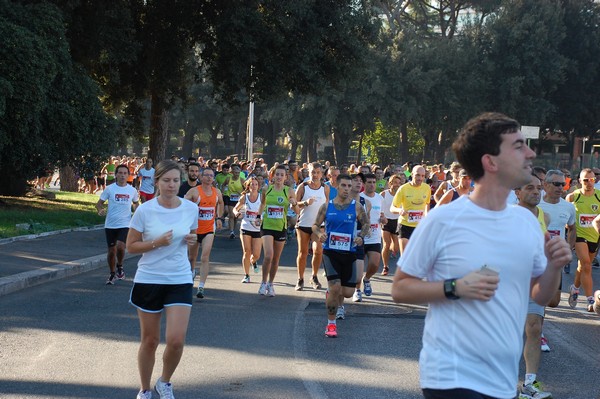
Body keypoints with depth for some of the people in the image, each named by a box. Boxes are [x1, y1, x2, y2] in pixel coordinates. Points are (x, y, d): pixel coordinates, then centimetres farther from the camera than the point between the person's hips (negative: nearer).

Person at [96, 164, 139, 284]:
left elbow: (135, 203, 20)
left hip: (125, 225, 0)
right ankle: (112, 274, 27)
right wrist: (100, 210, -19)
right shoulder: (109, 189, -2)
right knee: (111, 251, 6)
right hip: (110, 225, 0)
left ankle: (119, 267, 7)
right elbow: (99, 203, 2)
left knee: (120, 247, -21)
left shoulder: (132, 190, 3)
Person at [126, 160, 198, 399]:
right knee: (150, 341, 8)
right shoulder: (145, 210, -9)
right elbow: (131, 246, -4)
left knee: (176, 340, -10)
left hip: (180, 280, 2)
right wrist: (156, 243, -19)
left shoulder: (191, 209, -1)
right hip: (149, 280, -1)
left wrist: (192, 240, -6)